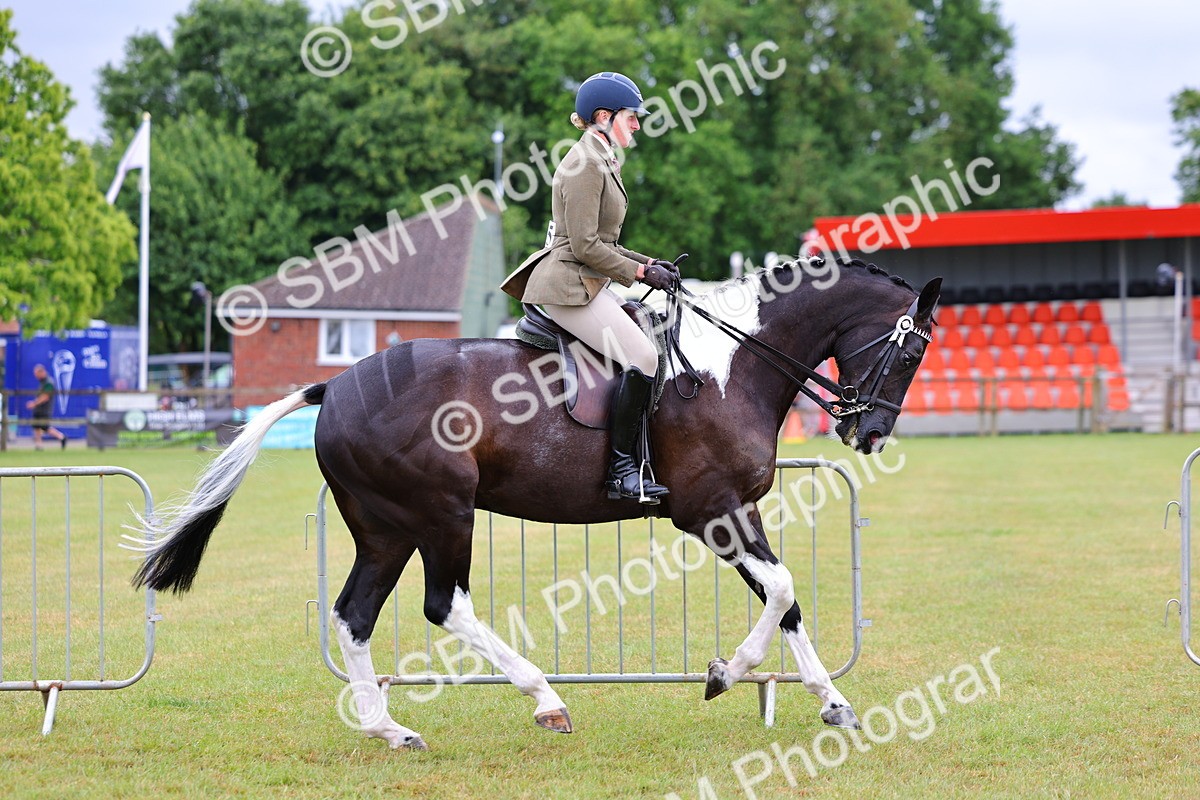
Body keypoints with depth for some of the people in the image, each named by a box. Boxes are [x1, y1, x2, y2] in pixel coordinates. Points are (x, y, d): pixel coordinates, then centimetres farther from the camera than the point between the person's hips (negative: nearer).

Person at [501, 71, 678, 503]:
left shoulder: (599, 161, 19)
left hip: (585, 284, 11)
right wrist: (640, 272, -12)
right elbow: (585, 246, -19)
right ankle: (620, 467, -17)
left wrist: (646, 262, 12)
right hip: (569, 285, -11)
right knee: (642, 357, -21)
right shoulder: (586, 165, -14)